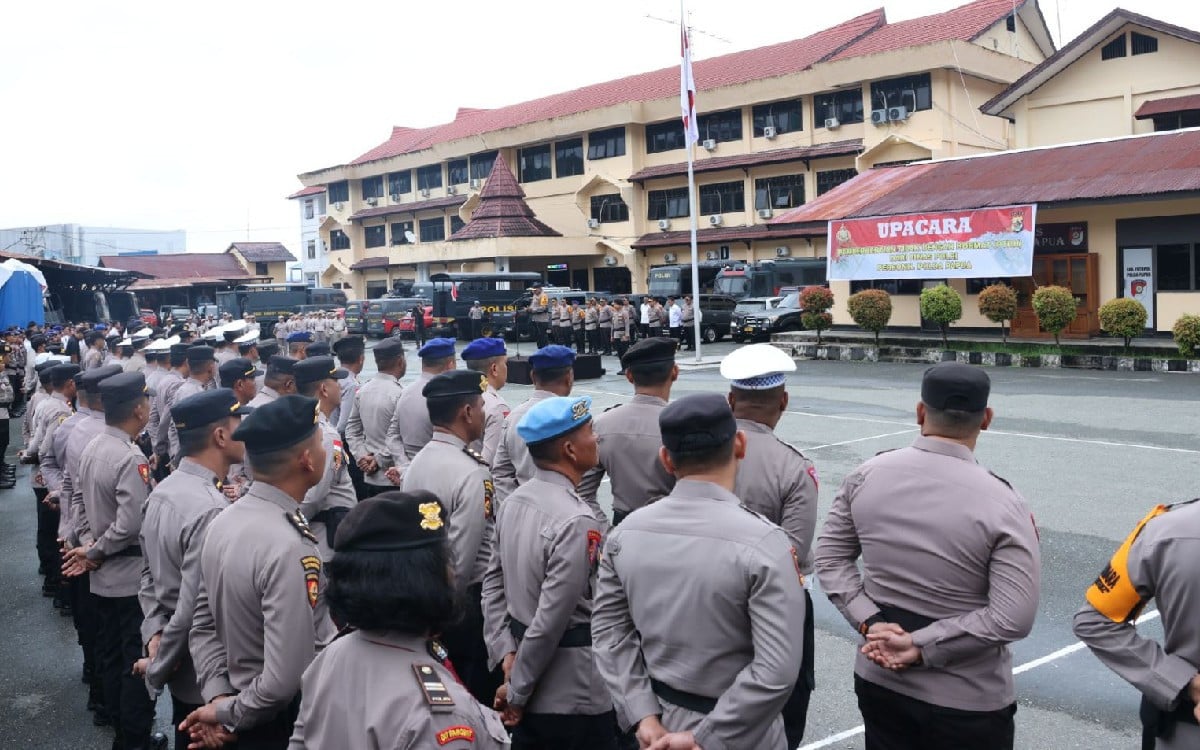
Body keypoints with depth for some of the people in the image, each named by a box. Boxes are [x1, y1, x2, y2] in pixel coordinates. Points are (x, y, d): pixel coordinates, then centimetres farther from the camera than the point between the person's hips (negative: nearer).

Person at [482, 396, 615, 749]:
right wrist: (517, 690, -13)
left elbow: (493, 583, 6)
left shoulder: (513, 501, 2)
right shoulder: (577, 522, -25)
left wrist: (506, 653, 2)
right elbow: (552, 618, -24)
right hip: (573, 698, -8)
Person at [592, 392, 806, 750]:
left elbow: (609, 628, -4)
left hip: (660, 719, 4)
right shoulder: (763, 541, -22)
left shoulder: (626, 533, -8)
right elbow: (777, 671, -25)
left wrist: (644, 717, -5)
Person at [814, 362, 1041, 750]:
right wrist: (921, 645, -16)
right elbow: (1013, 618, -20)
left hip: (879, 679, 4)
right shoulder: (1002, 504, -18)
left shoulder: (867, 475, -8)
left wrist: (871, 623, -9)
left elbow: (831, 559, -2)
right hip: (967, 700, -3)